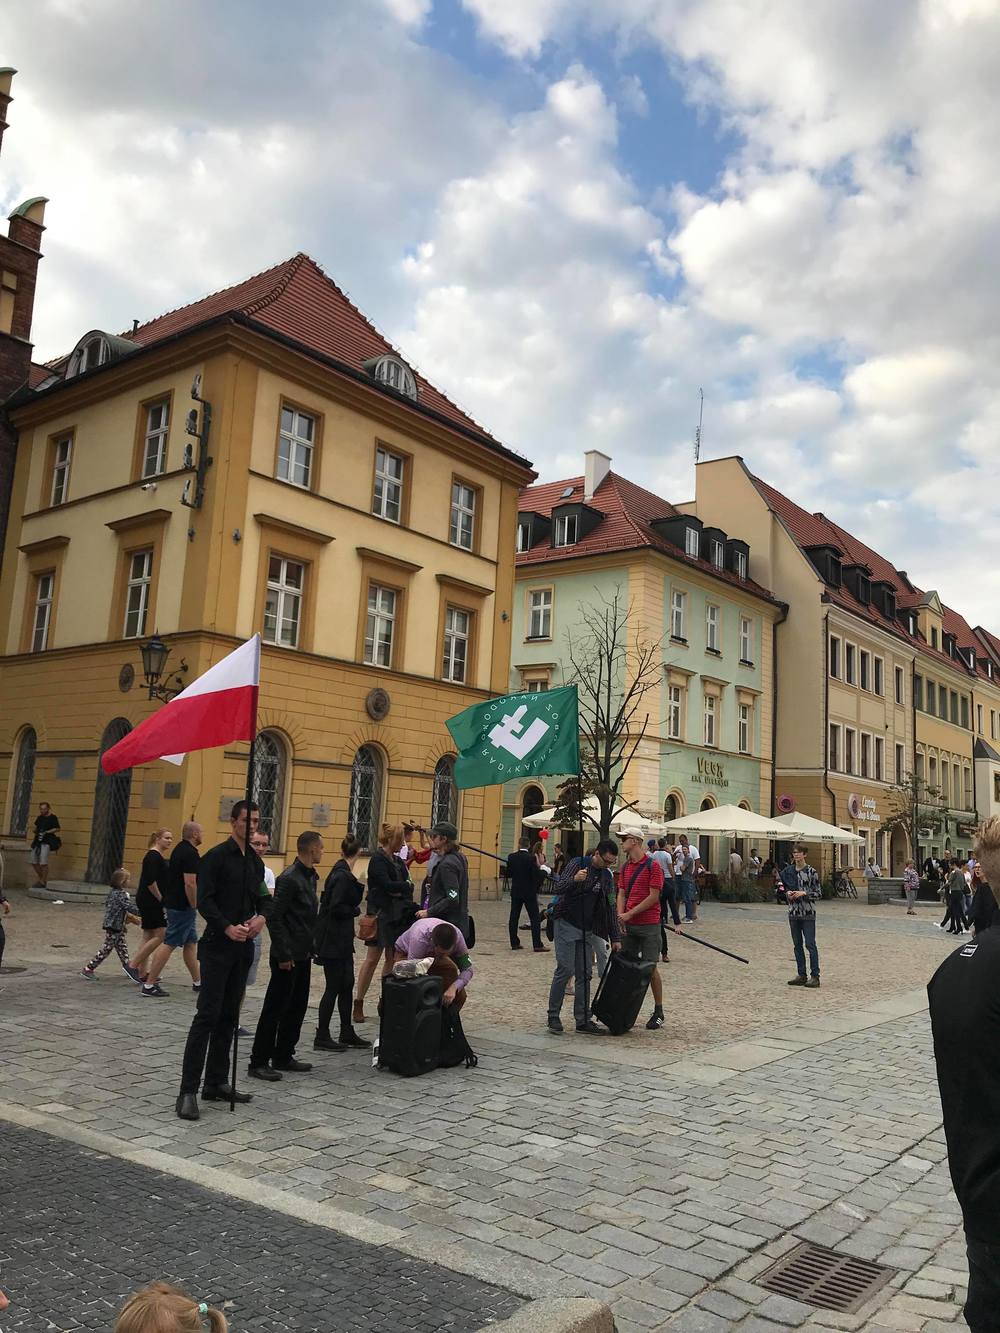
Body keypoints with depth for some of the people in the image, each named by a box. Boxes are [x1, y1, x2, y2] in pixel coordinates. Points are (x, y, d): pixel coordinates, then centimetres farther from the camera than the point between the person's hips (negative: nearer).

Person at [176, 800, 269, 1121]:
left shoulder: (255, 861, 14)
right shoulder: (216, 857, -9)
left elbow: (264, 898, 15)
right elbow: (204, 901, -15)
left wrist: (261, 917, -7)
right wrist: (228, 928, -27)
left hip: (243, 948, 7)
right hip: (218, 946, -7)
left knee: (228, 1017, 12)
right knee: (207, 1017, -10)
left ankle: (216, 1083, 21)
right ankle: (188, 1091, -6)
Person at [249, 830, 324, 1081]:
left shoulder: (310, 876, 11)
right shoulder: (289, 878, -17)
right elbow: (274, 917, -20)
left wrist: (311, 947, 14)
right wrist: (283, 954, -19)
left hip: (303, 954, 9)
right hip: (288, 956, -9)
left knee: (297, 1007, 14)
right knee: (275, 1009, -2)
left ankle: (283, 1057, 23)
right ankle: (258, 1062, 7)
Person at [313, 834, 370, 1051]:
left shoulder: (342, 873, 9)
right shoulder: (342, 876, -19)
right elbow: (335, 908, -24)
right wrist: (356, 911, -9)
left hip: (341, 939, 9)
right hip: (333, 940, -9)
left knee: (347, 984, 15)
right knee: (334, 987, -1)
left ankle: (347, 1033, 25)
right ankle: (322, 1037, 8)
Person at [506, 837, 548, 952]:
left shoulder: (511, 857, -2)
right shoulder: (531, 858, -14)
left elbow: (508, 874, 4)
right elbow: (538, 875, -17)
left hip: (515, 891, 4)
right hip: (529, 892, -4)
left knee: (514, 917, 11)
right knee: (535, 918, 1)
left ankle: (514, 943, 13)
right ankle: (537, 945, -3)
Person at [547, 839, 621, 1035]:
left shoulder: (606, 876, 9)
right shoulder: (578, 864, -10)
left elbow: (610, 908, 14)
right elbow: (559, 888, -20)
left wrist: (615, 937, 10)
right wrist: (574, 879, -40)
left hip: (587, 929, 6)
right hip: (566, 924, -6)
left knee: (584, 974, 5)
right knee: (565, 970, -10)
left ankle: (583, 1020, 9)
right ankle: (553, 1016, 0)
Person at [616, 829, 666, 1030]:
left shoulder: (652, 866, -10)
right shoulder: (625, 867, 12)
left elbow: (654, 896, -13)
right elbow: (622, 894, 12)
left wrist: (630, 914, -14)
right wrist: (621, 916, -5)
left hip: (648, 925, -6)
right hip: (628, 925, 6)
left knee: (649, 968, -1)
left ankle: (658, 1013, 11)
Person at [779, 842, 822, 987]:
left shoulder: (811, 871, -6)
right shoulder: (788, 871, 8)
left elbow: (819, 892, -4)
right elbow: (784, 888, 19)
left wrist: (804, 893, -16)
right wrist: (787, 893, -2)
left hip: (808, 913, -5)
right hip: (793, 912, 5)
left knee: (810, 944, -6)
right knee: (797, 945, 10)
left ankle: (815, 976, -2)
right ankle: (801, 975, 17)